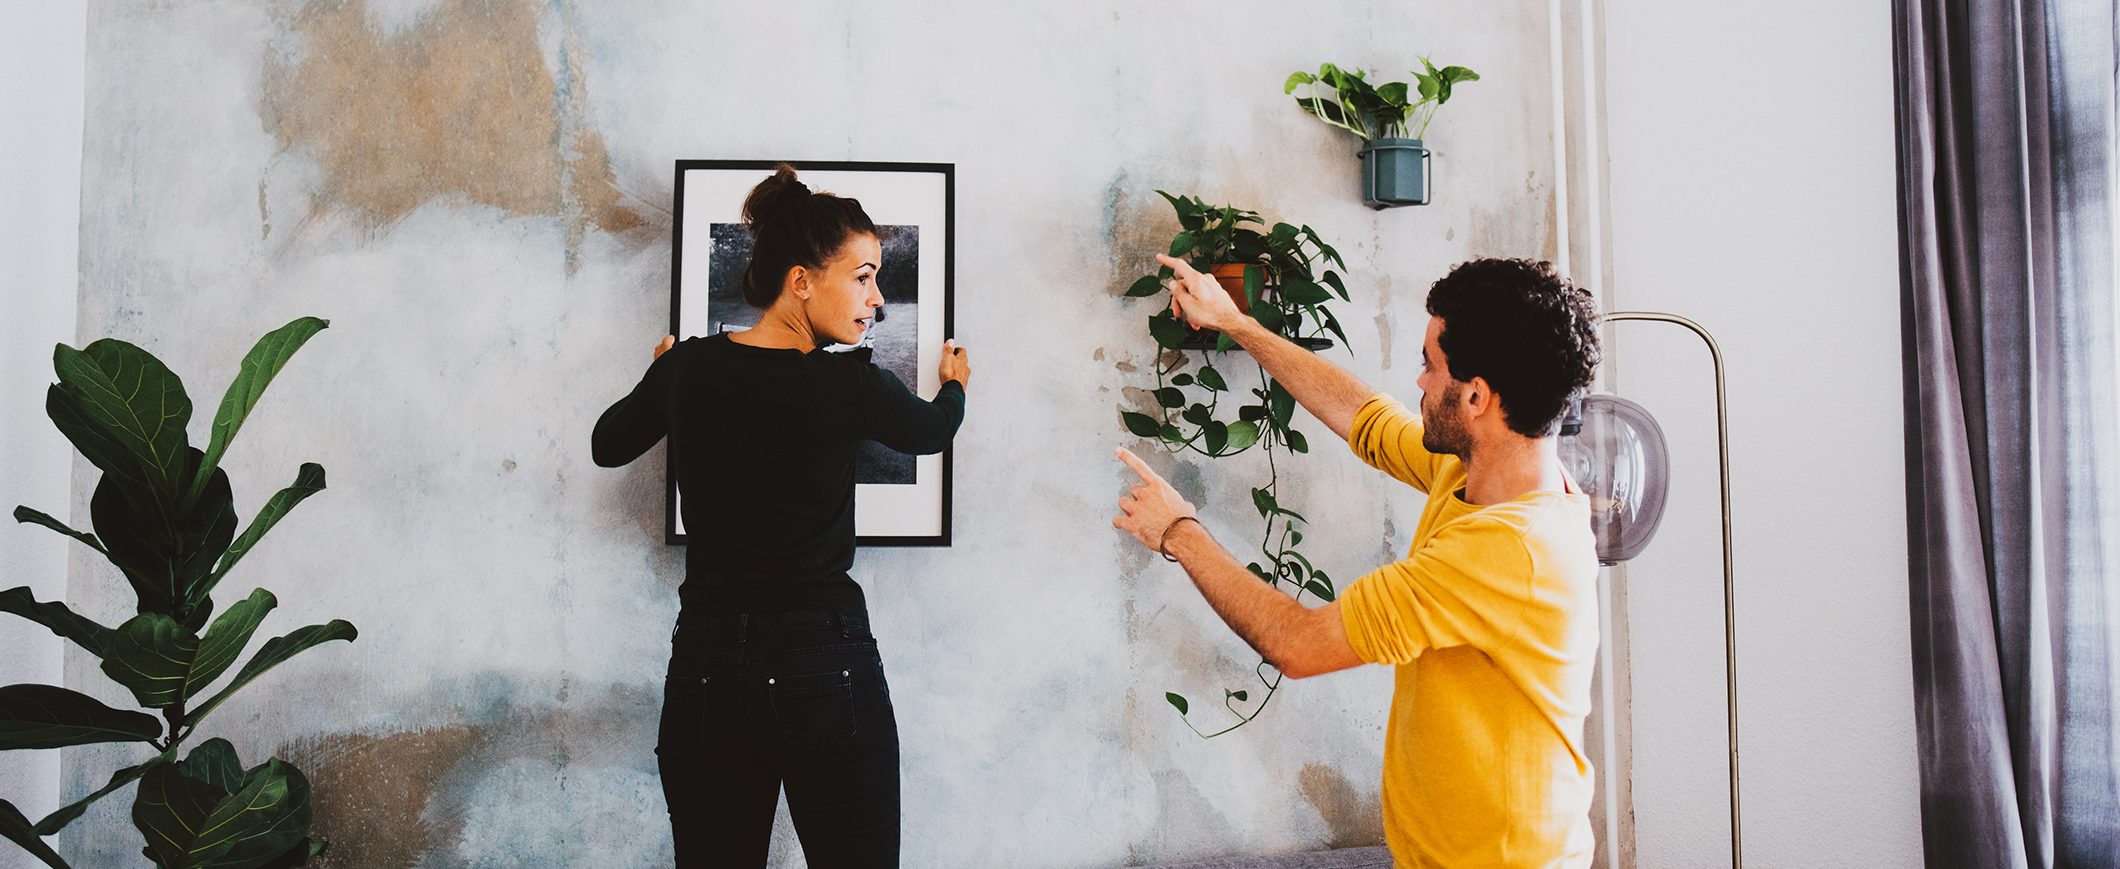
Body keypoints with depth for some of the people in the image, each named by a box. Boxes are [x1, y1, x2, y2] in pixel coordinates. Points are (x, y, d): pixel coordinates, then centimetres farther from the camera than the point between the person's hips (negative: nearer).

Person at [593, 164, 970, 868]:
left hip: (703, 670, 5)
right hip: (824, 667, -4)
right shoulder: (847, 384, -11)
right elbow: (930, 432, 11)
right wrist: (954, 385, 34)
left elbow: (609, 445, 20)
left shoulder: (687, 368, 1)